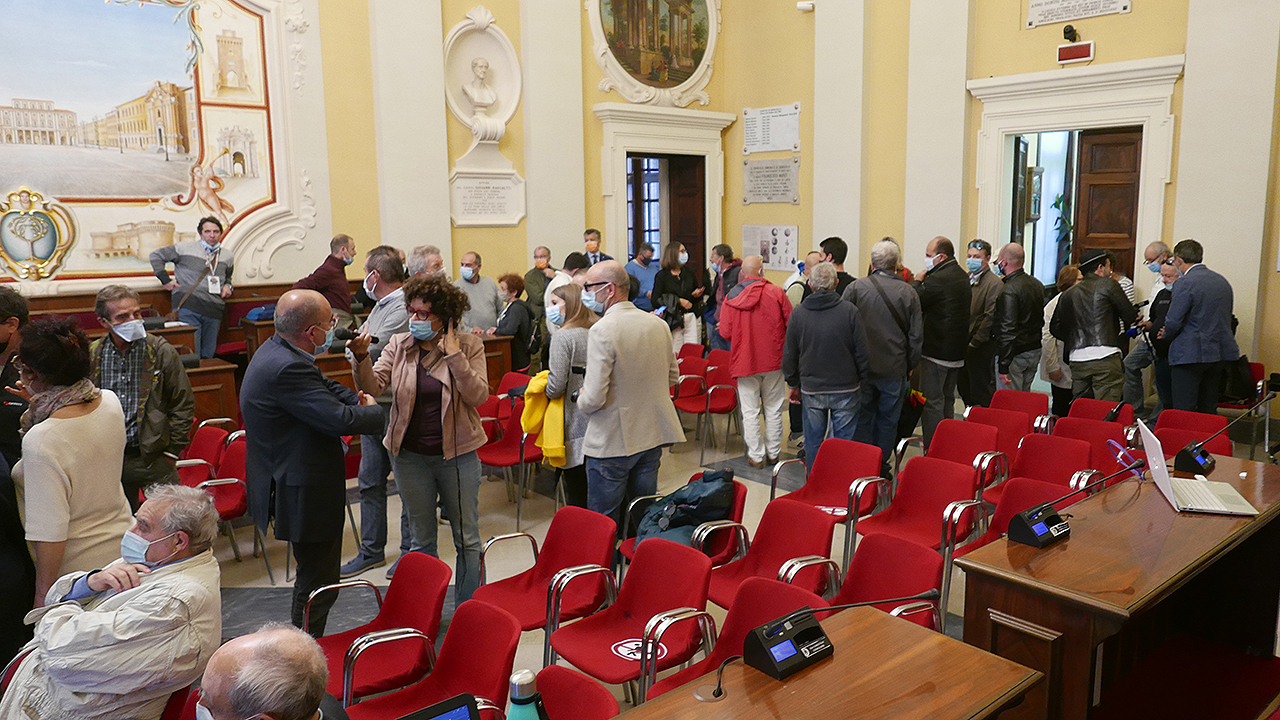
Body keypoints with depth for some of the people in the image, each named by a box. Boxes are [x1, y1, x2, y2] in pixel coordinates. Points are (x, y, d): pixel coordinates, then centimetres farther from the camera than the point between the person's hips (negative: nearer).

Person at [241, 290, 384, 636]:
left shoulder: (276, 350, 6)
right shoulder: (287, 367, -28)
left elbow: (325, 387, 18)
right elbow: (339, 419, -29)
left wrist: (357, 399, 0)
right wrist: (375, 410, -9)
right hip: (305, 493, -11)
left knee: (314, 575, 23)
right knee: (318, 581, 2)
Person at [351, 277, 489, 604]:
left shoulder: (469, 346, -6)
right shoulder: (398, 345, 0)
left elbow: (478, 395, -15)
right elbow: (373, 386, -8)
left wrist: (454, 355, -21)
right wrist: (362, 358, -26)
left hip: (457, 454, -2)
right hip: (410, 456, 2)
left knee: (467, 539, 8)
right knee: (422, 539, 16)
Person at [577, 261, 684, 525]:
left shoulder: (602, 330, -19)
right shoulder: (658, 324, 3)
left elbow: (594, 398, -21)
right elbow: (672, 376, 15)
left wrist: (581, 400, 0)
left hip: (612, 442, -7)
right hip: (653, 435, 7)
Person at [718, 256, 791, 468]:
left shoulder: (731, 297, -5)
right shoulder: (775, 293, -8)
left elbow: (725, 333, -5)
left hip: (744, 361, 0)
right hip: (773, 361, 0)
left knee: (750, 411, 8)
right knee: (773, 409, 13)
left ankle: (756, 455, 12)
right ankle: (773, 453, 22)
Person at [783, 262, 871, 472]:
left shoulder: (798, 313, -3)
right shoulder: (849, 311, -10)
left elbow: (789, 355, 4)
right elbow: (862, 352, -6)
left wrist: (793, 384, 16)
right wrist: (862, 378, 10)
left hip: (811, 390, 2)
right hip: (845, 388, -1)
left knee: (813, 440, 12)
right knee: (844, 440, 8)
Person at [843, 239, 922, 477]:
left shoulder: (856, 287, -7)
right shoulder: (909, 293, -4)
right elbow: (916, 336, 1)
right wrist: (910, 365, 13)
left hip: (862, 368, 0)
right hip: (895, 369, 0)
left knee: (862, 417, 12)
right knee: (888, 420, 12)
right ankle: (881, 467, 20)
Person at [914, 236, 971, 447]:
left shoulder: (937, 279, -19)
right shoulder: (962, 276, 11)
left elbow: (916, 305, -13)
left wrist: (918, 282, 0)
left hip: (936, 351, -9)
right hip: (957, 350, 9)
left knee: (931, 402, -4)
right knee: (947, 400, 17)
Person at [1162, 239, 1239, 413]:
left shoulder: (1185, 283, -13)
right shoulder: (1222, 281, 13)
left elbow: (1173, 321, -16)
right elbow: (1226, 318, 18)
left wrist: (1167, 335, 6)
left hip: (1190, 354, -8)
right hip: (1219, 353, 8)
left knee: (1184, 411, -5)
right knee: (1208, 410, 14)